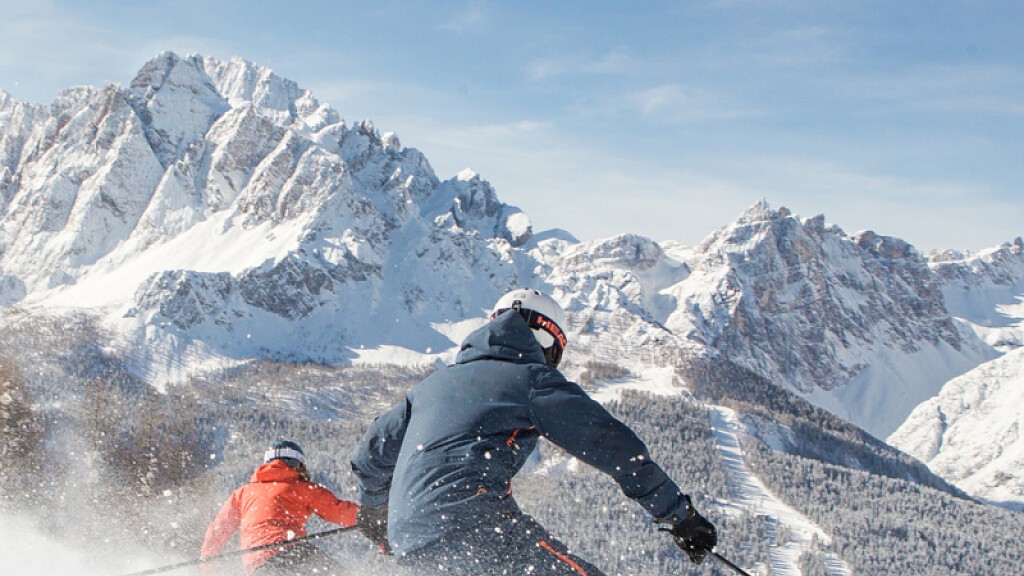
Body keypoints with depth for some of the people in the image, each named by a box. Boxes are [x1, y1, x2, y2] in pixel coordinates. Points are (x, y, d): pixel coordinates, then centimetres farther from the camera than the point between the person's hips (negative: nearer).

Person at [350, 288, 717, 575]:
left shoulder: (435, 383, 28)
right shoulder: (533, 379, 9)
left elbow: (374, 452, 34)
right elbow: (614, 446, 3)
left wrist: (373, 509, 53)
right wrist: (680, 515, 9)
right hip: (472, 521, -7)